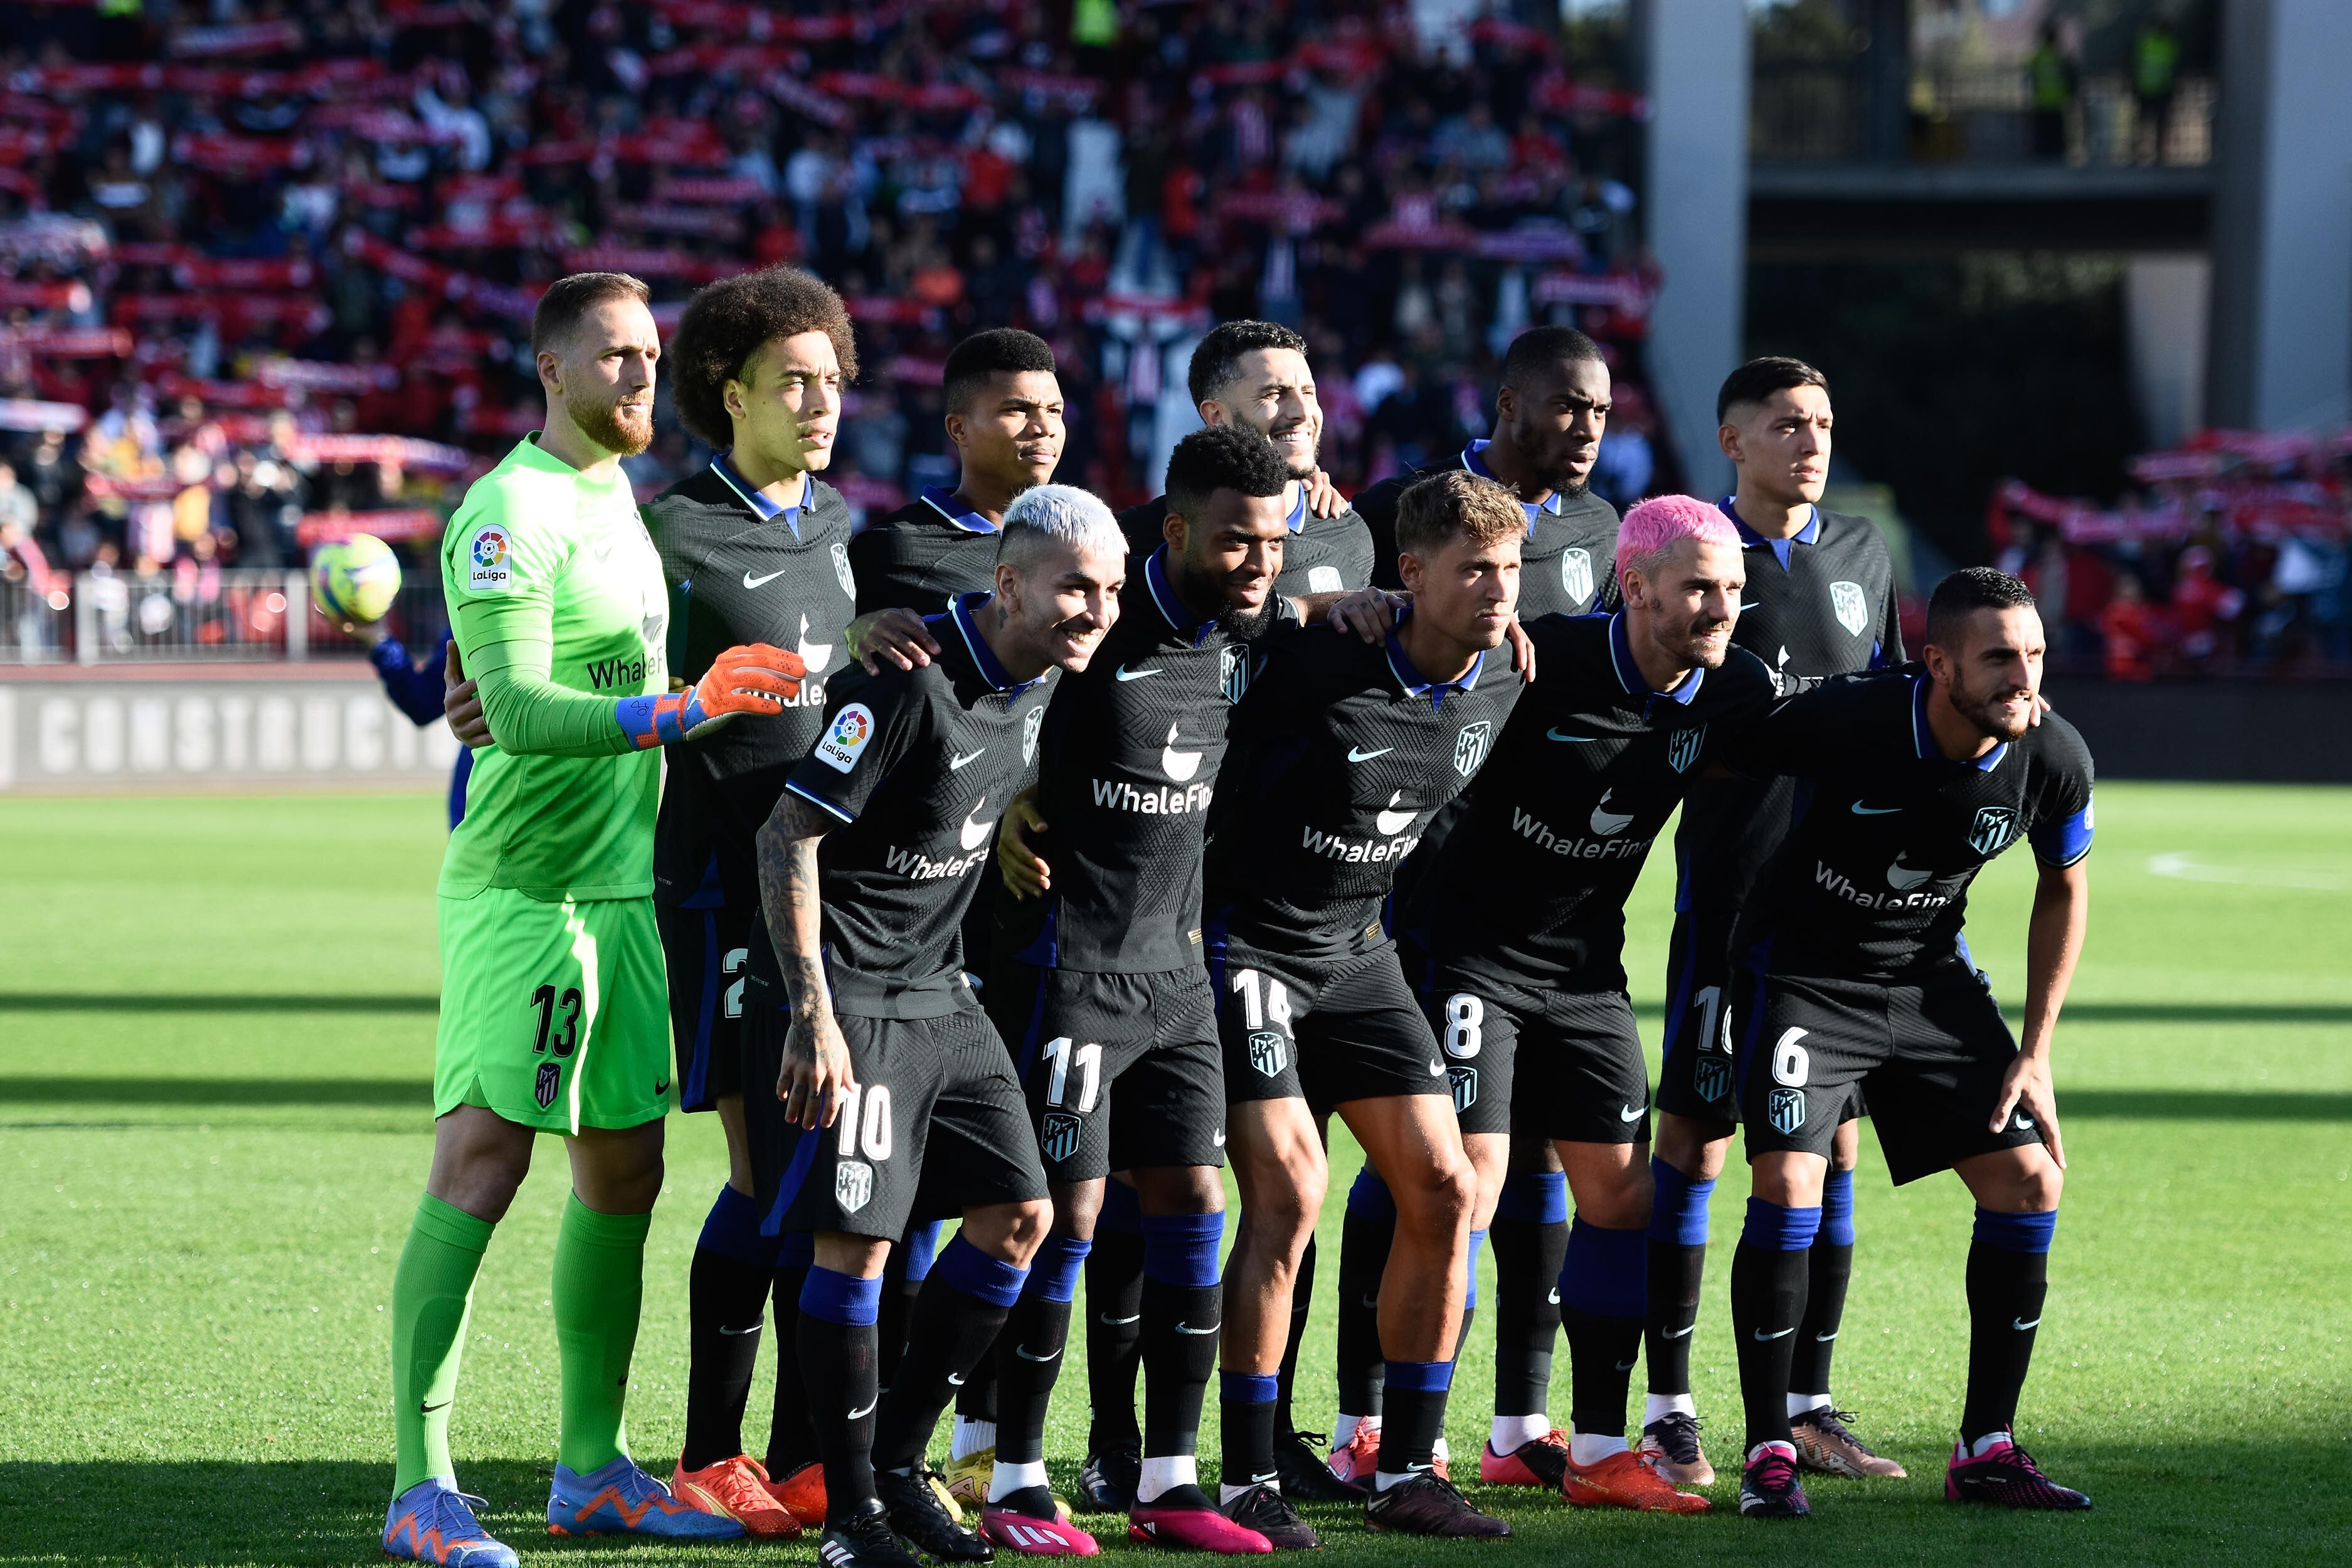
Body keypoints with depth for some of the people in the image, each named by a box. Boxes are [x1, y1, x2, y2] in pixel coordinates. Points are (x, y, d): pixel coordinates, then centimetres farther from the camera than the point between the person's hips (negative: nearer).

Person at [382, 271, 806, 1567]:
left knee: (624, 1171, 11)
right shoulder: (512, 512, -13)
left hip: (623, 881, 9)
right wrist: (681, 711, -30)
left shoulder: (619, 493, 15)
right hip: (518, 882, -9)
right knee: (481, 1163, -12)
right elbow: (517, 710, -23)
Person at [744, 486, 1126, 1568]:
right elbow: (787, 836, -21)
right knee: (856, 1235, -11)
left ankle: (897, 1460, 19)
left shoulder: (1039, 685, 4)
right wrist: (812, 1015, -24)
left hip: (939, 992, 9)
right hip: (849, 997, -9)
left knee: (1019, 1215, 7)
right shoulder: (910, 681, -21)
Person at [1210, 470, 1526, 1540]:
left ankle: (1406, 1472, 10)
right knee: (1288, 1191, -17)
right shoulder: (1320, 667, -22)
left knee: (1443, 1189, 0)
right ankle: (1246, 1481, -9)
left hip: (1356, 951, 7)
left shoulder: (1495, 698, -1)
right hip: (1248, 941, -7)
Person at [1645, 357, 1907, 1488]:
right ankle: (1668, 1413, 2)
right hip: (1728, 887, -5)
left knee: (1830, 1141, 7)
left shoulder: (1862, 555, 12)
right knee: (1694, 1137, -4)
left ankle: (1808, 1407, 14)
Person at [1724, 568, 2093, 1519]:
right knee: (1789, 1181, -20)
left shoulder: (2054, 759, -16)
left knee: (2028, 1180, -3)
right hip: (1805, 967, -4)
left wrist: (2035, 1053, 2)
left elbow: (2063, 889, 3)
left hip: (1931, 975, 4)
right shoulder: (1846, 718, -29)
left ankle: (1986, 1450, 9)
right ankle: (1768, 1453, -8)